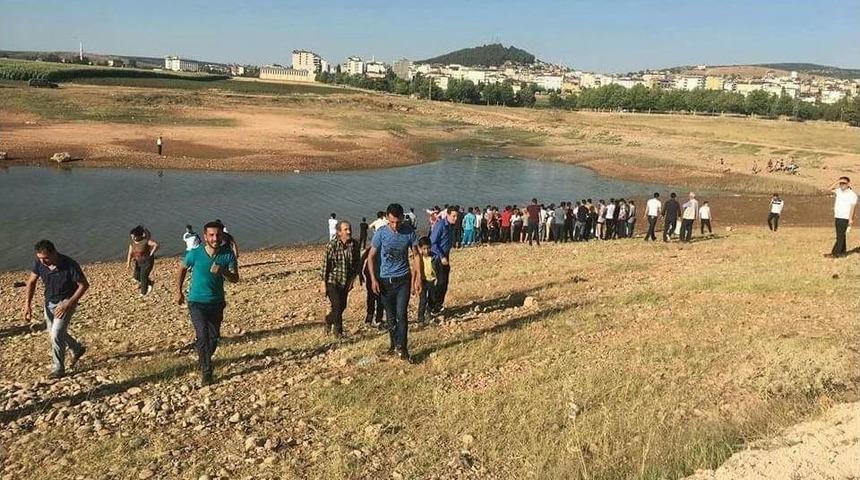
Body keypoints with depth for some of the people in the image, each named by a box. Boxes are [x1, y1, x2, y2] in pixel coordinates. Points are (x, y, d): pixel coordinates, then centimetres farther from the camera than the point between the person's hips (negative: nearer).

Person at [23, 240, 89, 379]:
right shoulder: (39, 262, -16)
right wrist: (27, 304, -7)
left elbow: (84, 285, -19)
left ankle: (58, 369, 4)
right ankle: (77, 349, 42)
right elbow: (31, 281, 0)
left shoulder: (70, 265, -30)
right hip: (49, 301, 6)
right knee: (53, 333, 18)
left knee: (56, 334, -13)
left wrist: (68, 304, -23)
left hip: (66, 301, -6)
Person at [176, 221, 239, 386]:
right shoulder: (194, 254, -15)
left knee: (214, 337, 14)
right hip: (197, 302, -3)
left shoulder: (228, 255, -11)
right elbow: (182, 269, 5)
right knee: (203, 335, -17)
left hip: (217, 302, 3)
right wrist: (179, 291, 8)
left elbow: (235, 279, -10)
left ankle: (204, 361, 41)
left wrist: (223, 271, -30)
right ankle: (206, 372, -6)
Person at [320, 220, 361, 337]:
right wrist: (323, 283, -10)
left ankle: (328, 320, 42)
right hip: (332, 281, -5)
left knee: (342, 306, 13)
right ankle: (338, 330, 14)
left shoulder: (354, 244, -5)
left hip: (346, 282, 5)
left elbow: (358, 263, 7)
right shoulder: (332, 245, -17)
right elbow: (325, 265, -11)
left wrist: (353, 278, 3)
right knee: (337, 306, -7)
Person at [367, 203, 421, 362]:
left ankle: (402, 348, -1)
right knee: (390, 316, 11)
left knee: (401, 314, -9)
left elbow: (416, 255, 2)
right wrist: (373, 279, -7)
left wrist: (418, 278, -3)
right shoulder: (381, 234, -9)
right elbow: (371, 256, 0)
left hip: (403, 279, -1)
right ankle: (394, 344, 27)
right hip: (385, 280, 1)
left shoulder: (409, 232, -7)